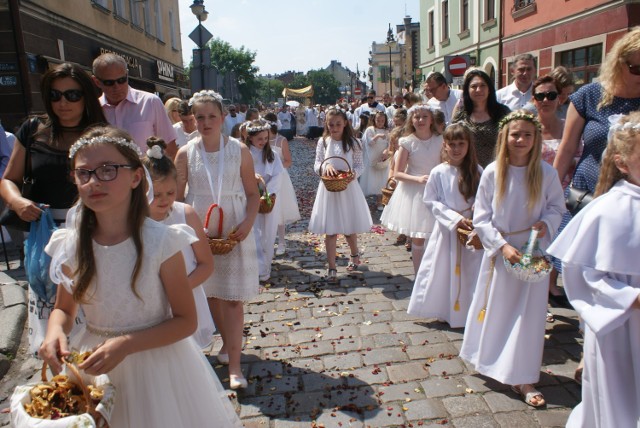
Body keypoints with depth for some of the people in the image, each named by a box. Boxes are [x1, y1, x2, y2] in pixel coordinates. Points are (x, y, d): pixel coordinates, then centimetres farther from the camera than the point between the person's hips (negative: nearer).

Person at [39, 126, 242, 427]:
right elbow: (63, 309, 8)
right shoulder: (70, 247, -8)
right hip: (92, 368, 4)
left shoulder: (160, 242, -20)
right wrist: (55, 333, -14)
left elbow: (186, 321, -14)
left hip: (157, 364, -3)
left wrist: (126, 344, -25)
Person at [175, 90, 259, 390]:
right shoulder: (185, 154, -1)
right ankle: (227, 342, 37)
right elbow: (176, 198, 2)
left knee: (233, 298, -2)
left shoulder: (239, 151, -3)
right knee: (211, 294, 14)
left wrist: (247, 223, -14)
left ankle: (234, 365, 5)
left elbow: (253, 193, 0)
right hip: (199, 234, 2)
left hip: (234, 233, -2)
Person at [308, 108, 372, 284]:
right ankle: (331, 268, 9)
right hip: (328, 189, 0)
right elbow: (316, 165, 1)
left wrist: (352, 174, -20)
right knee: (330, 231, 1)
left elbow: (359, 166, 0)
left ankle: (355, 255, 42)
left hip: (348, 188, 0)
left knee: (349, 228, 13)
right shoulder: (323, 142, 0)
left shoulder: (353, 143, -2)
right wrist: (325, 166, -21)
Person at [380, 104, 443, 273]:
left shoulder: (440, 140, 0)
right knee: (418, 239, 7)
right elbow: (397, 173, -7)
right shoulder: (408, 142, -7)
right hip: (414, 192, -2)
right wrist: (418, 179, -20)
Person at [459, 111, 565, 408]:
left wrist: (546, 222, -16)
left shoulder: (546, 173, -7)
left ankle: (522, 379, 16)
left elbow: (557, 207, 6)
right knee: (495, 310, 13)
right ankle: (491, 362, 37)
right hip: (499, 250, 0)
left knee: (528, 314, 4)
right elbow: (481, 217, -7)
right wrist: (502, 245, -17)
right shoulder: (492, 172, -9)